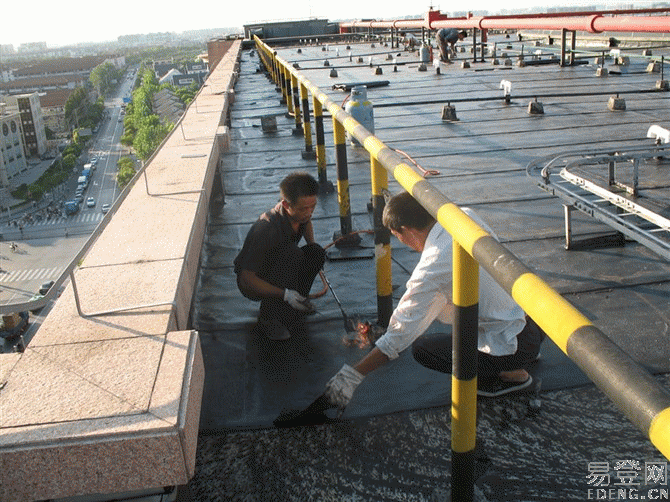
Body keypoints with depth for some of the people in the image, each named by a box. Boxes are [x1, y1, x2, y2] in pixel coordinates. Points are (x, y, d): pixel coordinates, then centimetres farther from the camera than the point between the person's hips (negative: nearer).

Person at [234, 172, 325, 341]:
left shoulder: (301, 213, -13)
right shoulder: (266, 229, -36)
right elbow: (246, 278, -32)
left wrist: (312, 245, 1)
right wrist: (284, 294, -38)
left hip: (279, 273, 7)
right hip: (254, 284, -7)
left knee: (317, 253, -18)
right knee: (292, 253, -33)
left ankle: (294, 307, -2)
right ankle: (269, 319, -22)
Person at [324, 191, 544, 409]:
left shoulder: (432, 268, -25)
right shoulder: (466, 215, -6)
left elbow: (401, 333, -19)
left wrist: (352, 375, -12)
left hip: (515, 346, -8)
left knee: (422, 349, -5)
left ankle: (511, 374, 2)